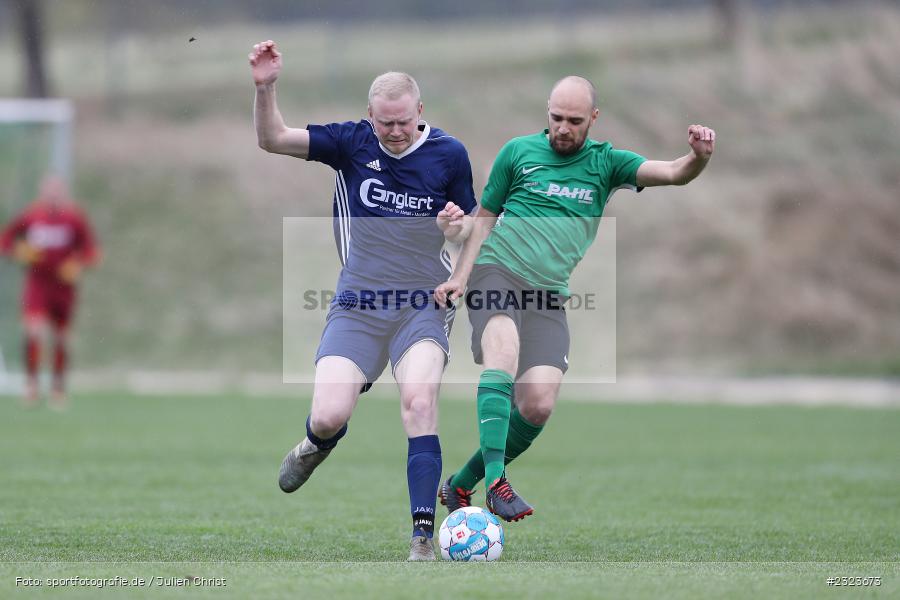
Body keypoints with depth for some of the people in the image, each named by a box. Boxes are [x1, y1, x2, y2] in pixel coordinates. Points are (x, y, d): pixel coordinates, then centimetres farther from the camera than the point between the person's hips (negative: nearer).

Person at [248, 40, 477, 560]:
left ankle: (423, 538, -24)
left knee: (419, 399, -27)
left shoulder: (449, 154, -2)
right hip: (357, 307, 1)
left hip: (424, 306, -1)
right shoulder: (351, 142, -2)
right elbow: (273, 139, -9)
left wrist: (458, 227, -16)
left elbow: (472, 226, 8)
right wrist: (265, 88, -25)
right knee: (328, 417, -11)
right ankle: (318, 445, 32)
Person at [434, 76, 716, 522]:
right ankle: (495, 481, -39)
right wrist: (459, 277, 7)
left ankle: (461, 484, 7)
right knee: (503, 352, -32)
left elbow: (672, 174, -4)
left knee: (539, 405, -12)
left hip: (549, 294, 2)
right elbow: (485, 216, 17)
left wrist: (698, 157, -27)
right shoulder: (518, 152, 8)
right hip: (497, 273, -2)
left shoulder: (605, 162, 9)